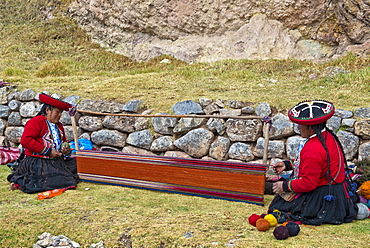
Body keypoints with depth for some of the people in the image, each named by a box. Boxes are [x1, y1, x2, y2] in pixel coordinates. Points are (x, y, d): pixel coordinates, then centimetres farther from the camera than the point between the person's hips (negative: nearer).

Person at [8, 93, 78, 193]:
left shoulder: (59, 126, 22)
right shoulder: (36, 121, -5)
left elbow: (63, 142, 34)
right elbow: (25, 140, -17)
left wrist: (66, 150, 7)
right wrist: (48, 151, -16)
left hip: (56, 161, 9)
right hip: (37, 162, -9)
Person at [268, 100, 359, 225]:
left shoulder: (312, 150, -29)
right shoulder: (327, 136, 2)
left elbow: (309, 183, -26)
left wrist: (285, 186, -13)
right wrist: (287, 165, 15)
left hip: (322, 196, -10)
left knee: (278, 205, -2)